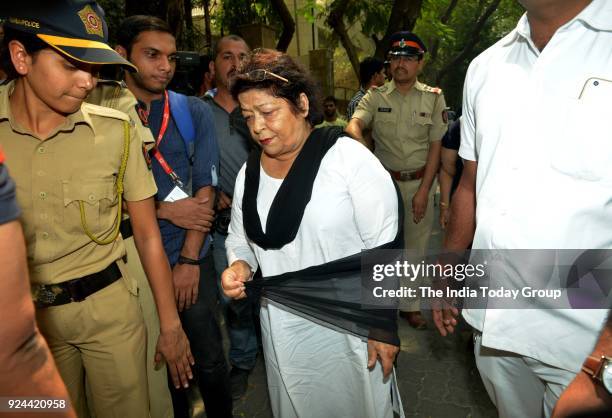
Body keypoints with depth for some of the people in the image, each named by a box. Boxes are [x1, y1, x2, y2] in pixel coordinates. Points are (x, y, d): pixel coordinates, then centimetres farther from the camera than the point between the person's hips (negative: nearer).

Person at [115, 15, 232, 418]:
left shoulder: (195, 112, -1)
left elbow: (205, 191, -4)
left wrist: (189, 260, -8)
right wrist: (162, 209, -14)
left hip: (191, 258, 0)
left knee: (208, 357, 10)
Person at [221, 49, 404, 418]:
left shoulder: (349, 158, -15)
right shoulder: (248, 173, 2)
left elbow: (383, 250, -14)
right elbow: (240, 239, 14)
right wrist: (239, 267, -7)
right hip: (282, 331, 5)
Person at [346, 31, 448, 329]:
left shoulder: (433, 97, 2)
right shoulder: (375, 97, 1)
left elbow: (436, 146, -2)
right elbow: (354, 123, -19)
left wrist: (423, 191, -9)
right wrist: (358, 141, -44)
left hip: (420, 182, 0)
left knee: (416, 244, 10)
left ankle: (410, 304, 27)